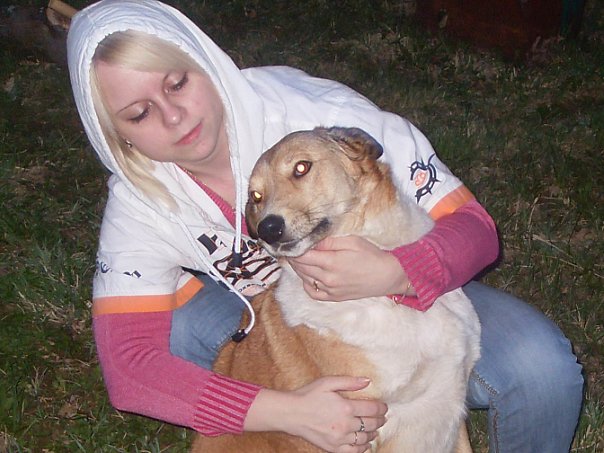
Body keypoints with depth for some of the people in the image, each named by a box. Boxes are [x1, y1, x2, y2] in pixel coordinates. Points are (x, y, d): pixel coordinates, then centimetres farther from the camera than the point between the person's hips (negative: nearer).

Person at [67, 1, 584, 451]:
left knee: (541, 369, -27)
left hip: (408, 289, -2)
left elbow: (472, 225, -24)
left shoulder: (317, 112, -30)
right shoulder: (139, 202, -20)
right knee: (167, 329, -26)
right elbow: (126, 365, -28)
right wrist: (286, 410, -40)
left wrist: (392, 274, -47)